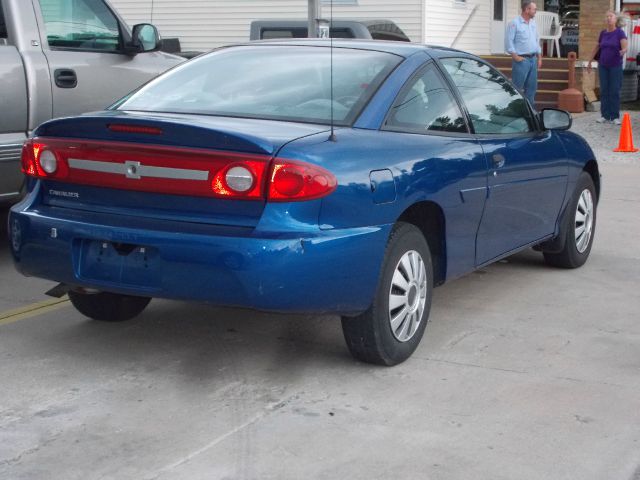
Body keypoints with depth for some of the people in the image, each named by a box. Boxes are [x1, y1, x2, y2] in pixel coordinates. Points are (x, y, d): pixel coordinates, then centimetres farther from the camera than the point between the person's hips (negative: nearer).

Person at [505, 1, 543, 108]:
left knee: (532, 86, 9)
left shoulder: (533, 23, 14)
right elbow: (509, 41, -12)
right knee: (517, 87, -6)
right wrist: (516, 57, -16)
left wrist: (539, 57, 15)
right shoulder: (515, 23, -9)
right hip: (521, 59, -7)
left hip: (533, 59, 7)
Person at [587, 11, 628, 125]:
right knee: (604, 91, 4)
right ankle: (605, 116, 9)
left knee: (615, 91, -2)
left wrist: (623, 51, -41)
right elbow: (597, 48, 17)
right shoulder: (603, 33, 6)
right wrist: (589, 62, 19)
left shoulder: (620, 32, -7)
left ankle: (615, 117, 4)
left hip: (615, 66, -4)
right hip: (603, 66, 4)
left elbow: (625, 47, -18)